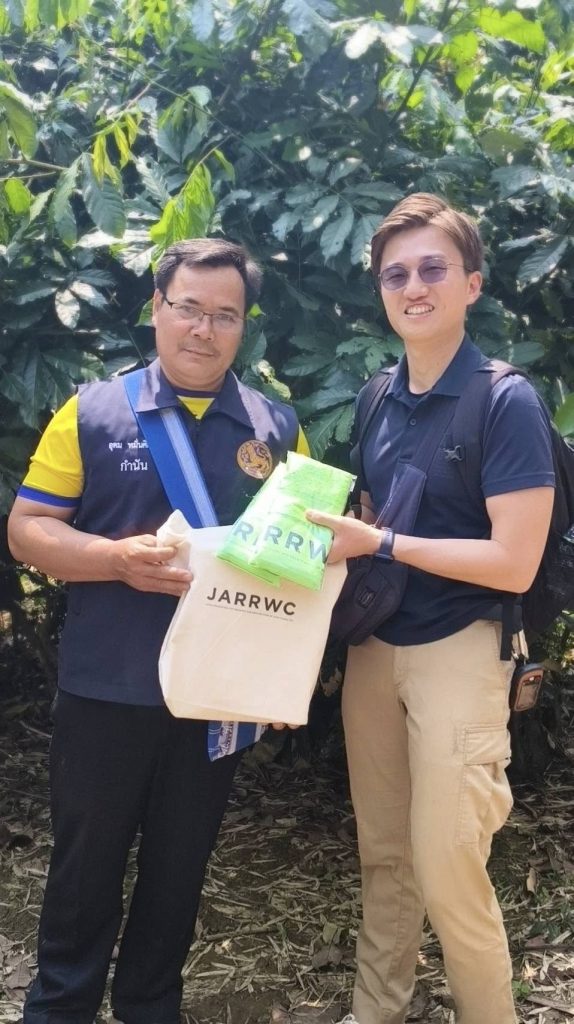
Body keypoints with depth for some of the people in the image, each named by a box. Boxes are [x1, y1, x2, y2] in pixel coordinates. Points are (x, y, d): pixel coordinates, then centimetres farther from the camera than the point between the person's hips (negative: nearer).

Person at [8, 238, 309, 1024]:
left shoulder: (278, 428, 2)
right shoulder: (93, 412, -3)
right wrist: (119, 558, -22)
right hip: (105, 689, -1)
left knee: (181, 862, 17)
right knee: (87, 857, 14)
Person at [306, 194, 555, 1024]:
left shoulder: (506, 400, -13)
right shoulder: (381, 398, 7)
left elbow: (514, 564, -18)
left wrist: (380, 544, -17)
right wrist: (325, 533, -5)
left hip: (457, 652, -6)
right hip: (374, 646, 6)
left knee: (447, 871, 1)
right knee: (383, 856, 15)